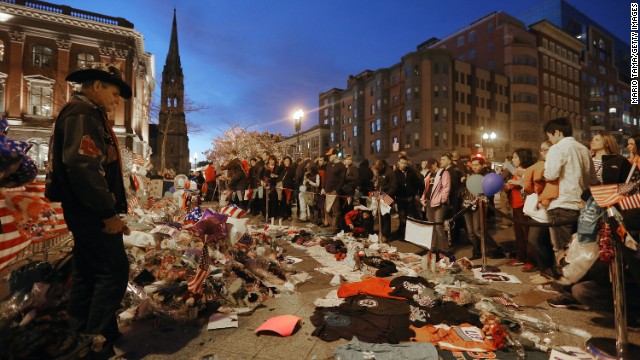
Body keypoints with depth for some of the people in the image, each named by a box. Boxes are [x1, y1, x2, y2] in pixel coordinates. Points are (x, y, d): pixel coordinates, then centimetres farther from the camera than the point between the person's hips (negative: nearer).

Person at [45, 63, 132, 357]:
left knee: (87, 273, 16)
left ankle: (81, 337, 30)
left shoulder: (89, 114, 21)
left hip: (88, 211, 11)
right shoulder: (82, 113, -12)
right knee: (114, 271, -6)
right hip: (91, 212, -11)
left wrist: (107, 208, 20)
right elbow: (82, 167, -25)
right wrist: (108, 211, -21)